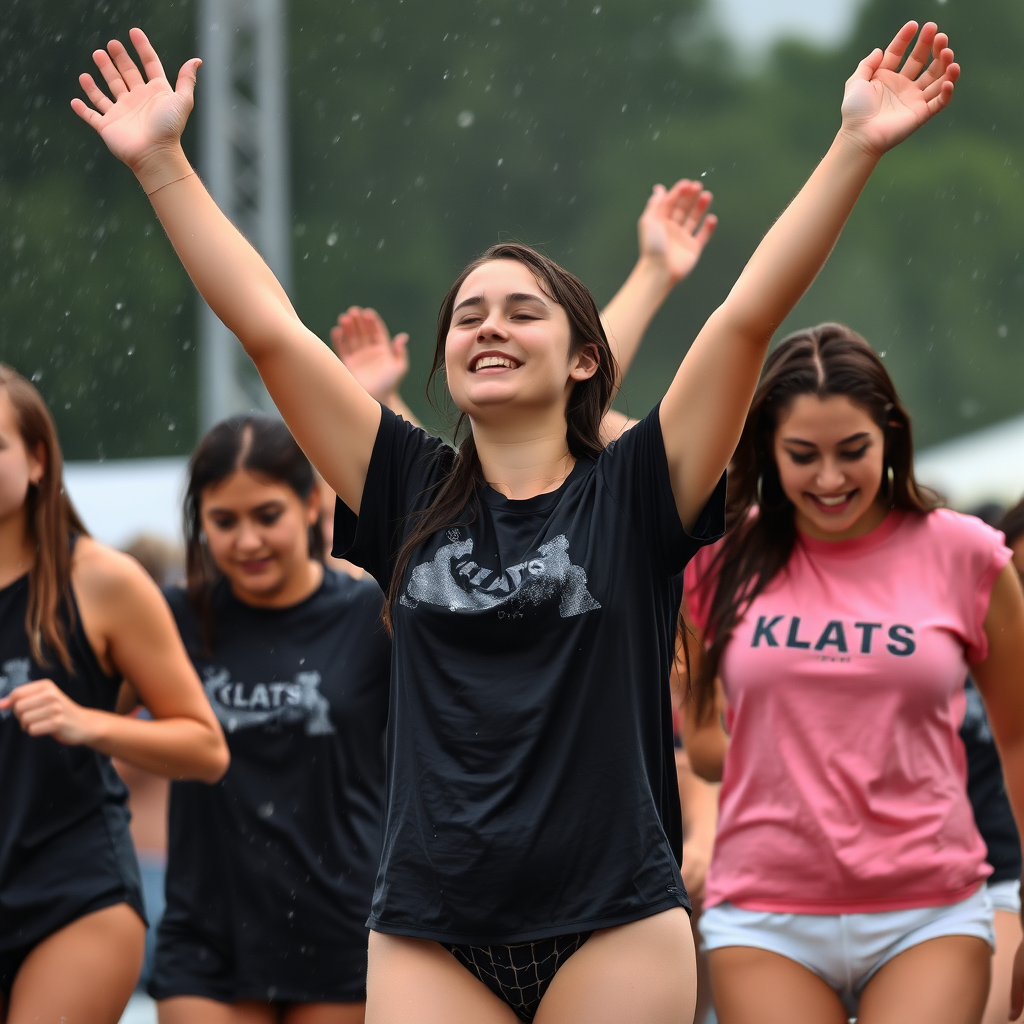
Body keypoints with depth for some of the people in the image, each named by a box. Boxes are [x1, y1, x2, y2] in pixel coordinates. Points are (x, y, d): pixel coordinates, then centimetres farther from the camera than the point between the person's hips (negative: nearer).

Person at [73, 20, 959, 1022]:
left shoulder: (633, 492, 2)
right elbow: (267, 327, 7)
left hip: (615, 928, -2)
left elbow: (750, 315, -5)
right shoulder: (413, 494, 8)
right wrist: (160, 162, 6)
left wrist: (855, 146, -12)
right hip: (429, 932, 2)